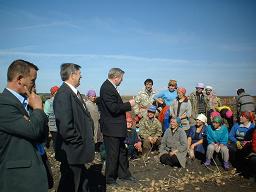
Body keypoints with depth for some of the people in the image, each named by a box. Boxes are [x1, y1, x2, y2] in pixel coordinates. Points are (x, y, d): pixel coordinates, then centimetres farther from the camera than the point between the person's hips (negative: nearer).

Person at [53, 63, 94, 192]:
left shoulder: (74, 92, 8)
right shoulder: (64, 94, -21)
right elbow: (65, 126, -28)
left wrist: (88, 137, 8)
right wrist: (80, 141, -17)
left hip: (78, 150, 9)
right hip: (72, 152, -9)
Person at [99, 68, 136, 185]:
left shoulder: (109, 87, 10)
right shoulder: (107, 88, -21)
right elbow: (114, 108, -27)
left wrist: (127, 105, 6)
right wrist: (129, 104, -17)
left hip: (116, 128, 11)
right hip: (111, 128, -11)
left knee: (122, 151, 21)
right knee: (112, 154, 5)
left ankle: (124, 174, 36)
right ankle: (110, 179, 22)